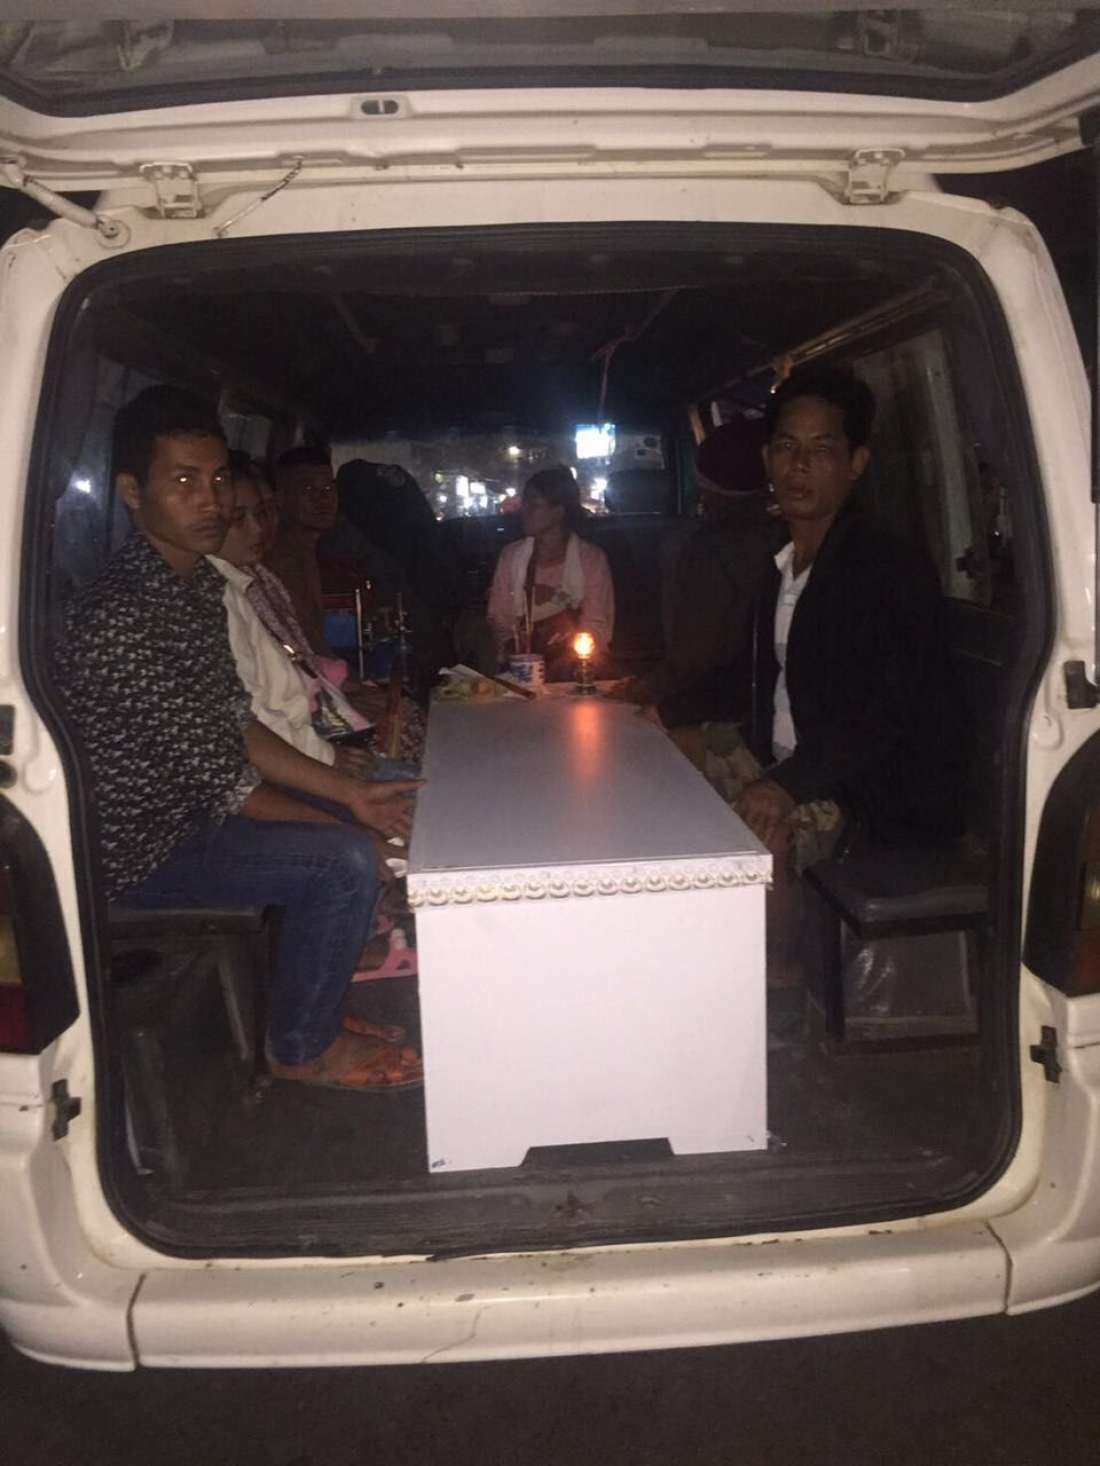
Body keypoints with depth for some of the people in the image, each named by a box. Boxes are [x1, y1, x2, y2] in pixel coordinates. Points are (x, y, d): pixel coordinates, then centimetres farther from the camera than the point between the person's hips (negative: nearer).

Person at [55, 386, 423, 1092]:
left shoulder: (199, 583, 4)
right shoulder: (118, 622, -27)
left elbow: (236, 728, 7)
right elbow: (225, 784, -24)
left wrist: (351, 793, 0)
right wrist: (349, 830, -14)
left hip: (189, 806, 10)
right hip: (141, 851, -10)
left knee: (367, 821, 14)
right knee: (348, 862, -23)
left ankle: (322, 977, 25)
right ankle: (302, 1049, 1)